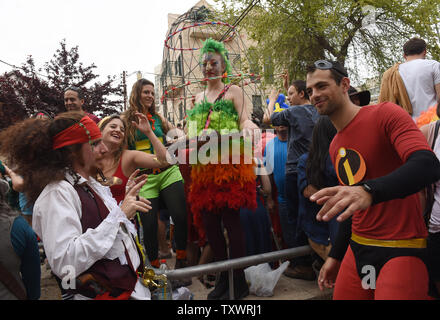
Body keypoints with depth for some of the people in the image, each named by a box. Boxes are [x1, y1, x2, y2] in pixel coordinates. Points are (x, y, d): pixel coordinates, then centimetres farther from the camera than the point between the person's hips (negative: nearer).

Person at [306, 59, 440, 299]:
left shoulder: (385, 115, -10)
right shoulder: (335, 148, 12)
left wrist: (369, 190, -43)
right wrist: (335, 257, 19)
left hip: (401, 249, -7)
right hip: (357, 247, 7)